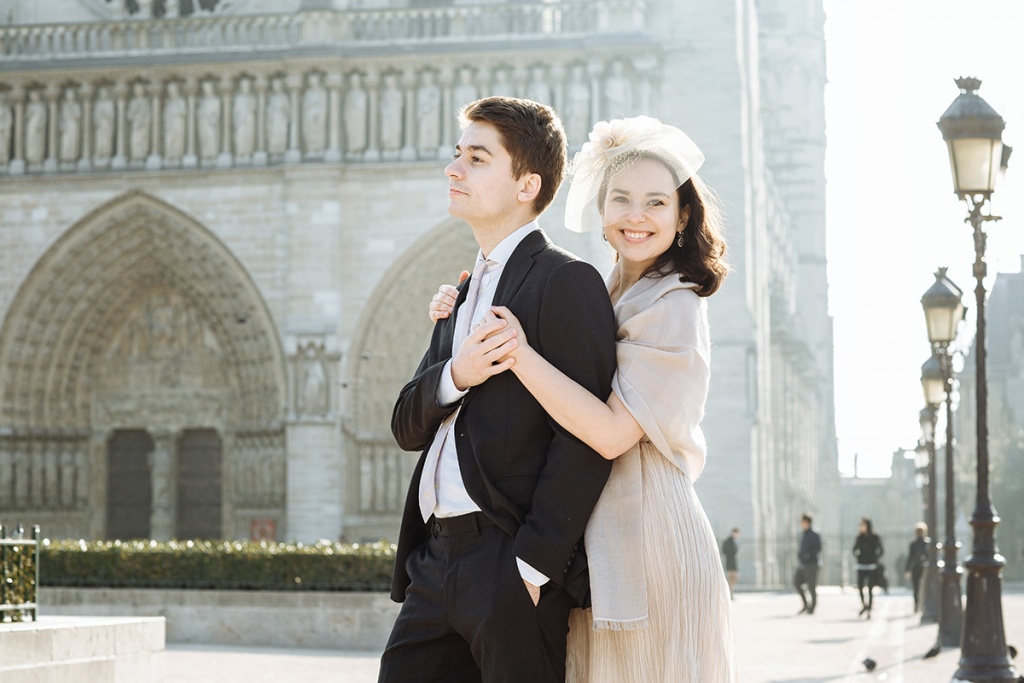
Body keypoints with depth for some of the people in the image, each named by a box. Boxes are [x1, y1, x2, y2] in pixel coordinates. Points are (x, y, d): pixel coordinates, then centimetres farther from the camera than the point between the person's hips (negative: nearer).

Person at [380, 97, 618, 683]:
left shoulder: (567, 281, -5)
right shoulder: (467, 293, 22)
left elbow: (585, 439, -14)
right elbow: (408, 429, 16)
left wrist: (531, 567, -18)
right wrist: (455, 375, -6)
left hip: (512, 571, -8)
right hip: (437, 561, 8)